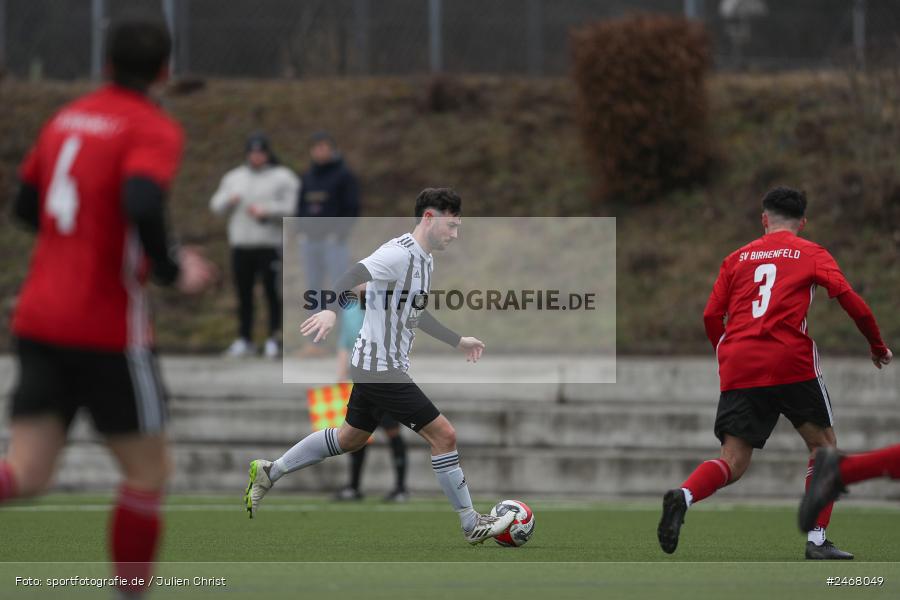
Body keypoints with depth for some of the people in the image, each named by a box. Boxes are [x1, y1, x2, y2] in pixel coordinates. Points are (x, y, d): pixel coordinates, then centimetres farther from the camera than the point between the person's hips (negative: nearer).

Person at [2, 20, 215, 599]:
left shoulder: (68, 118, 14)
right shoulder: (154, 130, -8)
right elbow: (143, 205, -26)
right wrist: (175, 270, -10)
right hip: (108, 328, -6)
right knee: (149, 469, 10)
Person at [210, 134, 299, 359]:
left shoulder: (283, 177, 2)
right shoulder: (234, 177, 17)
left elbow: (293, 206, -8)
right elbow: (216, 205, 14)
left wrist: (266, 210, -17)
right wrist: (230, 200, -8)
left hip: (270, 245, -5)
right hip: (240, 245, 5)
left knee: (273, 293, -7)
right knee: (243, 294, 6)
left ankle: (274, 340, -3)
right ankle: (244, 340, 12)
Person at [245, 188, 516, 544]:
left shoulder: (424, 259, 12)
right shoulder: (399, 254, -20)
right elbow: (353, 277, -35)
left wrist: (458, 341, 32)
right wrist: (331, 310, -54)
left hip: (372, 367, 10)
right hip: (382, 369, -10)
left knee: (351, 438, 23)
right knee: (443, 435, -8)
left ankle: (269, 473, 31)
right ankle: (472, 525, 0)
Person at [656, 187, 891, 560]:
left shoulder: (737, 258, 18)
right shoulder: (812, 254, 10)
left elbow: (712, 316, 12)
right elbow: (851, 302, 2)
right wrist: (877, 345, 16)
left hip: (738, 367, 3)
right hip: (791, 363, -3)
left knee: (733, 462, 2)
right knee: (824, 444, 15)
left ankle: (683, 496, -29)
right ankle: (817, 540, 6)